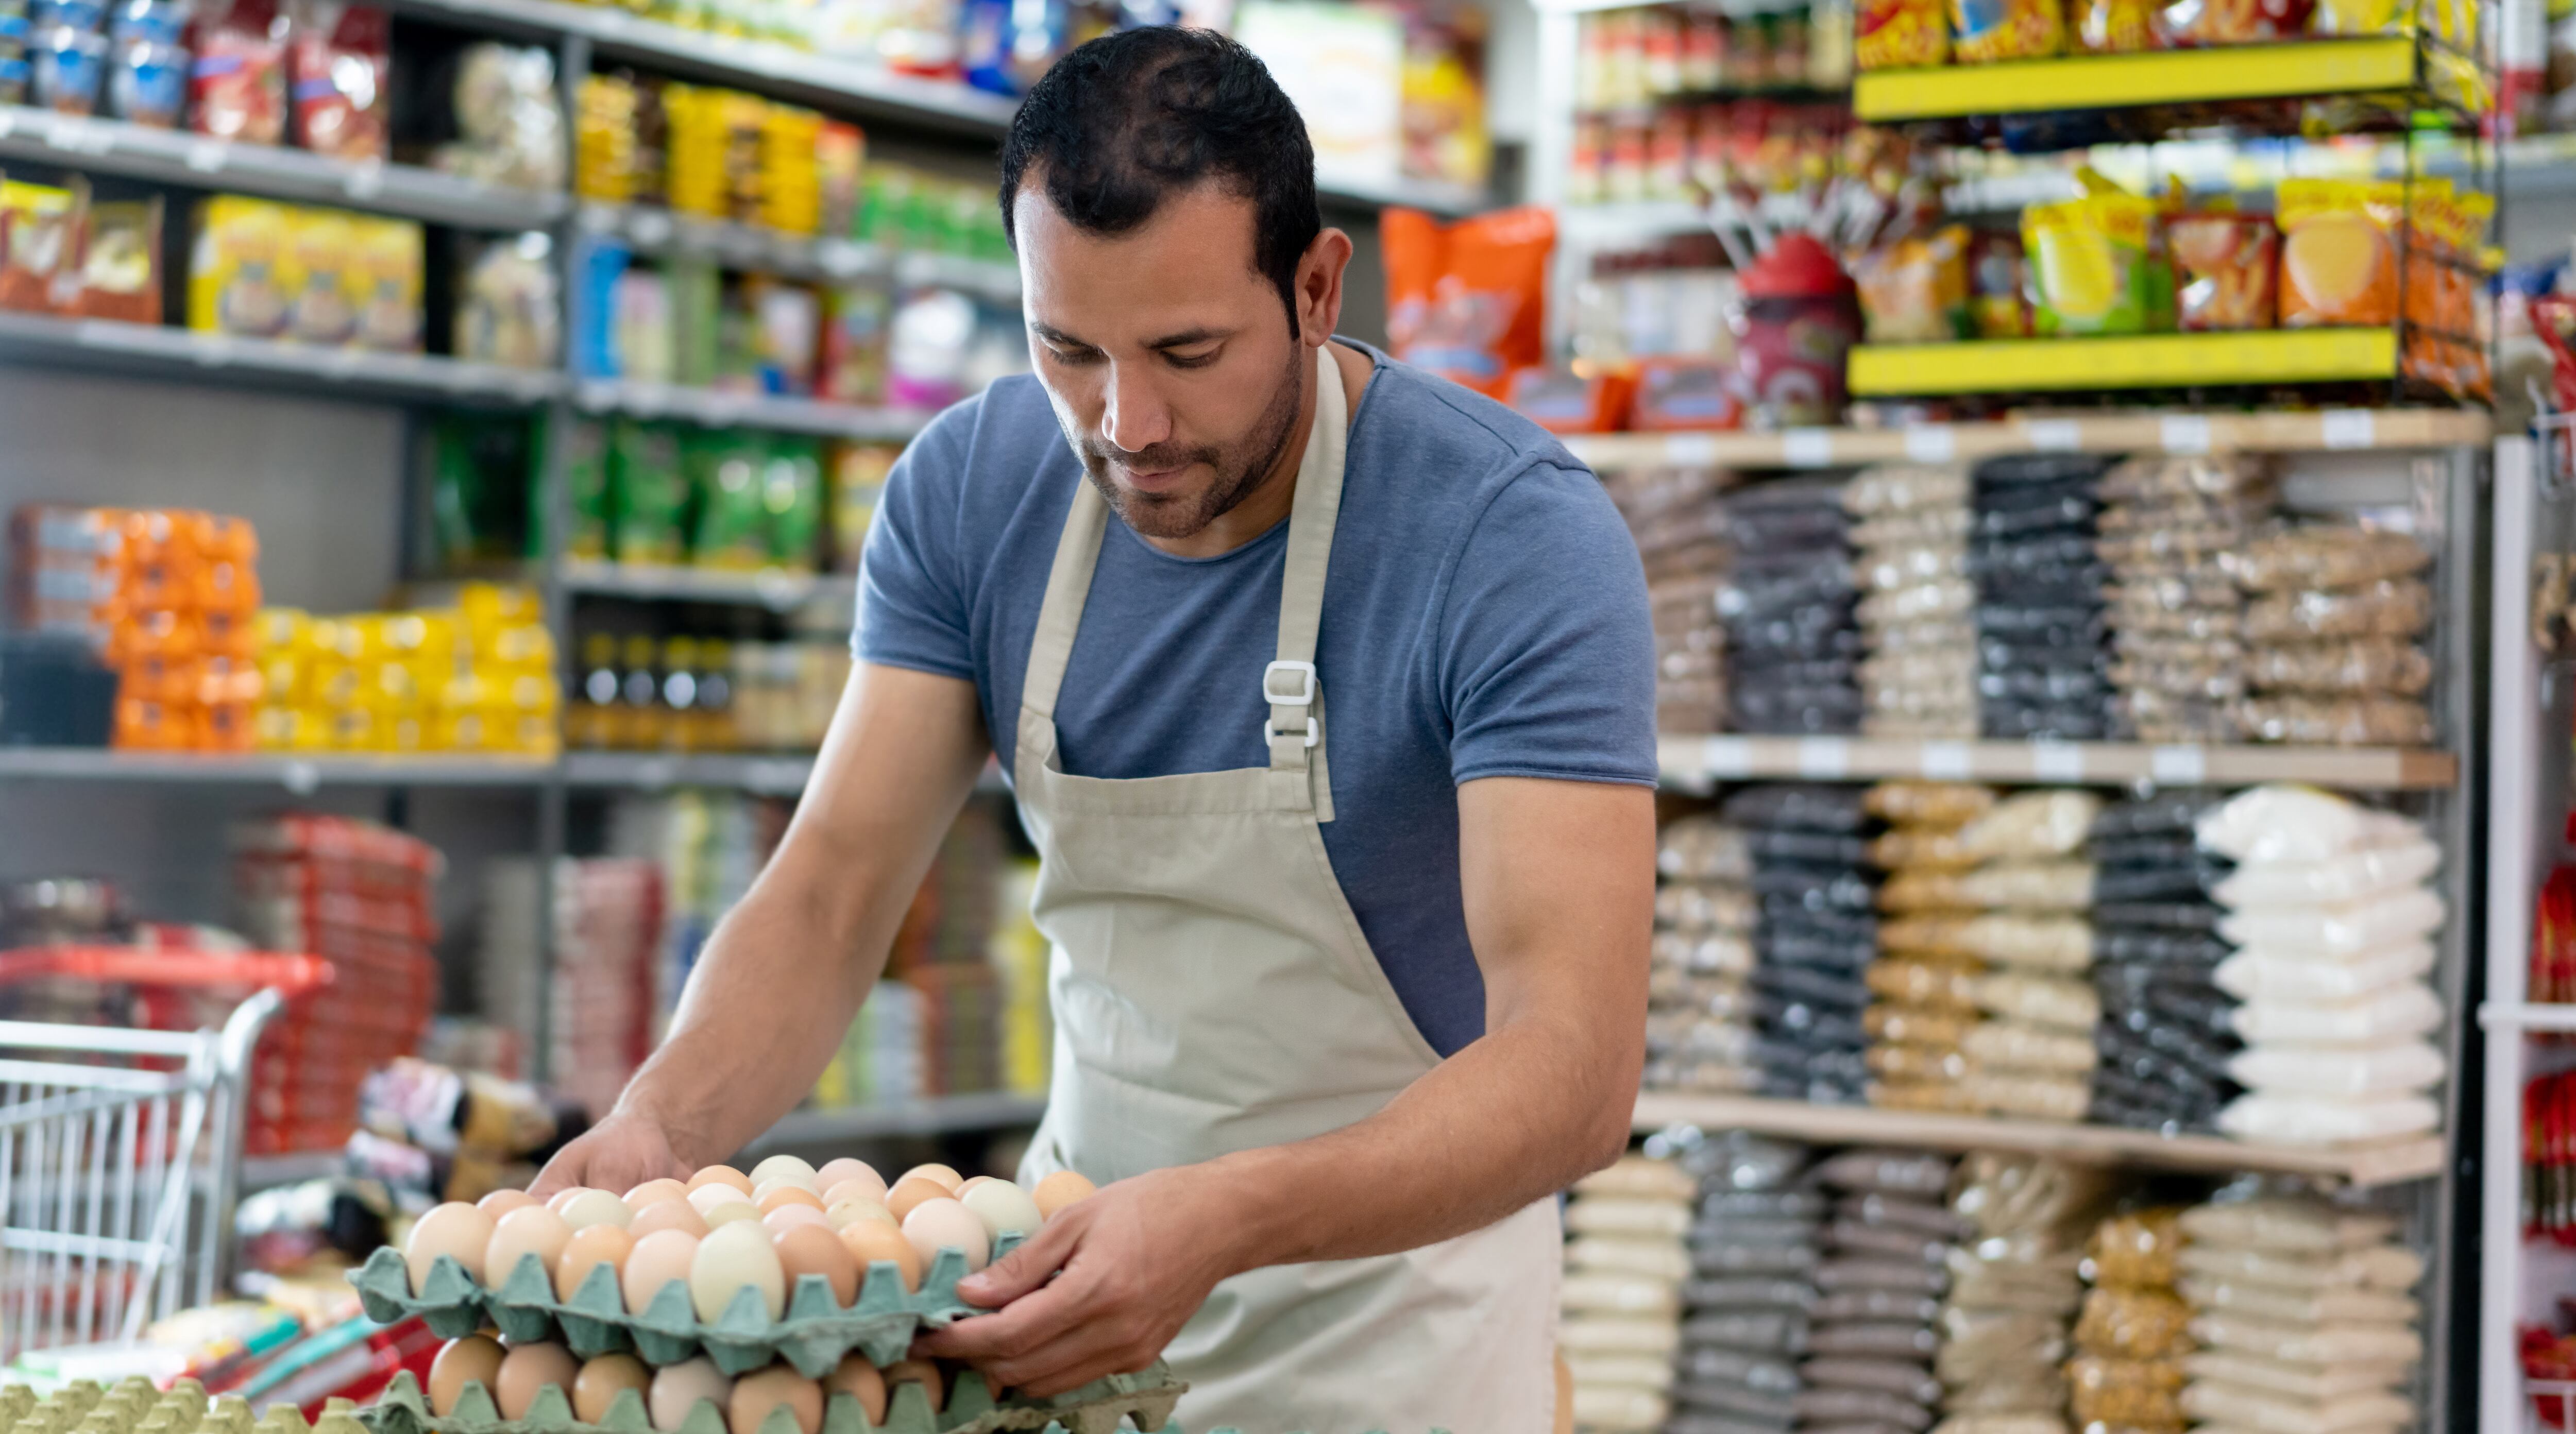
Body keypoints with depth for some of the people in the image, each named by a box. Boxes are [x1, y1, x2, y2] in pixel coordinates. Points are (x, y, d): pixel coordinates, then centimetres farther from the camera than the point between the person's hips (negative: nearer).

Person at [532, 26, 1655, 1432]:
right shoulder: (967, 494, -9)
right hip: (1089, 1213, 4)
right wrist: (659, 1123, -31)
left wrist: (1221, 1219, -49)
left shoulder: (1519, 538, -25)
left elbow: (1574, 1066, -33)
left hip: (1399, 1259, -3)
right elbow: (832, 890, -10)